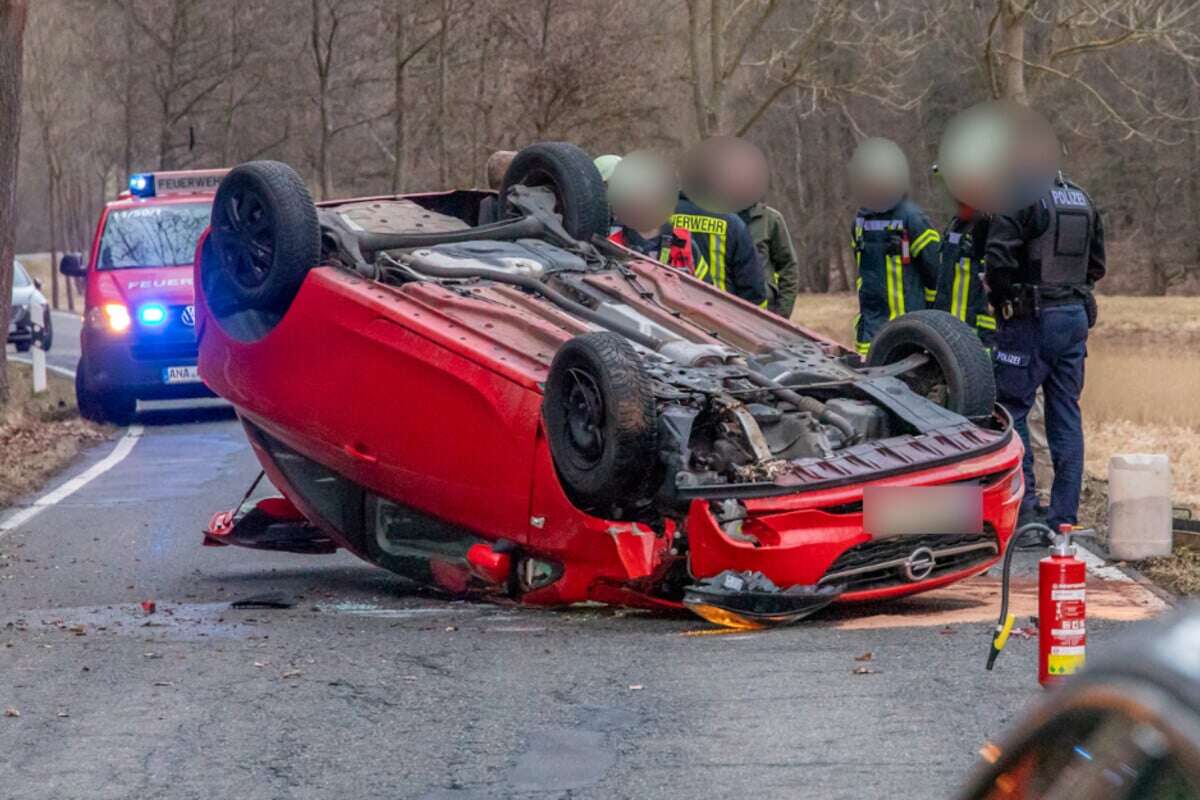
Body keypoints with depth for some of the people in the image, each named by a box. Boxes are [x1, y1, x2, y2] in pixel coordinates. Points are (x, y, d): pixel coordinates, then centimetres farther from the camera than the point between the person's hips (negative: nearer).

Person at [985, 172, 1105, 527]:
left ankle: (1023, 504, -2)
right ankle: (1064, 516, 11)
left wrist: (1000, 302, -2)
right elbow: (1096, 264, 17)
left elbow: (999, 260, -19)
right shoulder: (1082, 200, 11)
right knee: (1066, 415, 9)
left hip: (1031, 322, -7)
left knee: (1013, 409, 2)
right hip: (1076, 318, 7)